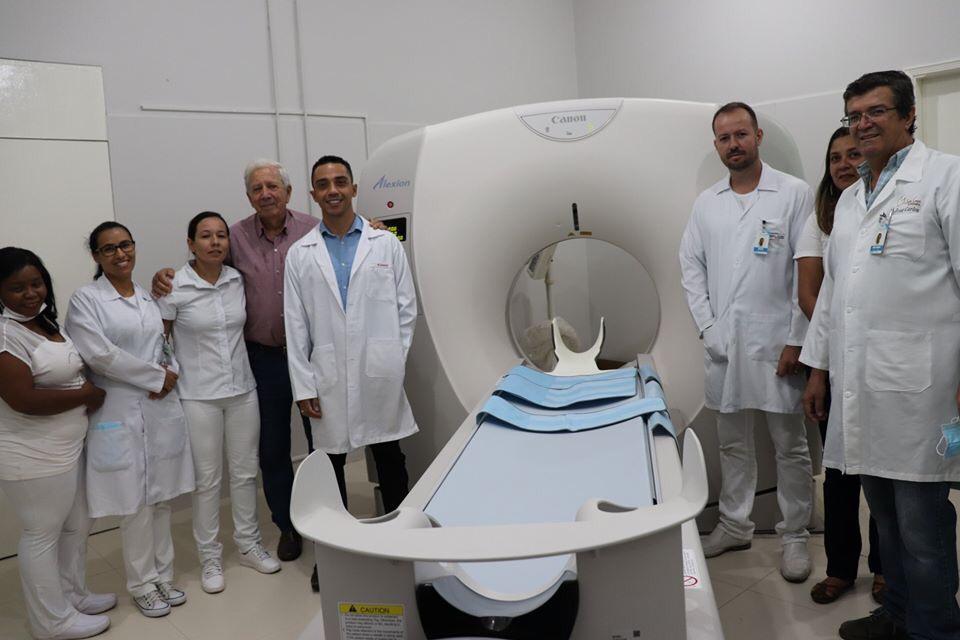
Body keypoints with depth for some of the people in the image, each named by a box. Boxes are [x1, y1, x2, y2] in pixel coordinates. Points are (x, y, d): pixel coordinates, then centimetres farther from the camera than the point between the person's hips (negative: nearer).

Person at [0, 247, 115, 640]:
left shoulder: (46, 321, 8)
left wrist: (90, 392, -1)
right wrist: (87, 394, -16)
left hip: (67, 448, 9)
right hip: (34, 458, -9)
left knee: (76, 526, 21)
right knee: (42, 535, 7)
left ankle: (73, 596, 40)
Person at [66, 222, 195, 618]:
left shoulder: (150, 298, 13)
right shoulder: (85, 300, -4)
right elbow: (100, 354, -14)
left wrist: (171, 373, -6)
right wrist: (156, 377, -12)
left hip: (162, 410, 5)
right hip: (120, 416, -5)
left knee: (161, 499, 12)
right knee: (135, 505, 2)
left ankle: (162, 575, 27)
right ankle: (143, 584, 20)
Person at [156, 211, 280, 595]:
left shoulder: (237, 280, 1)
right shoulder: (174, 287, -11)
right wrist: (167, 379, -2)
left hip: (242, 390, 4)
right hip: (198, 396, -4)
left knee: (245, 472, 13)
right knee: (207, 479, 6)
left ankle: (248, 545, 30)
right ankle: (210, 557, 24)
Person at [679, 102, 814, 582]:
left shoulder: (794, 194, -3)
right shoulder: (706, 203, 9)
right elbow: (691, 266, 10)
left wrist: (797, 340, -11)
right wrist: (706, 327, 0)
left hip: (776, 342, -4)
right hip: (724, 343, 4)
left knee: (790, 445, 6)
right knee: (732, 442, 14)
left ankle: (794, 536, 21)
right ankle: (735, 525, 29)